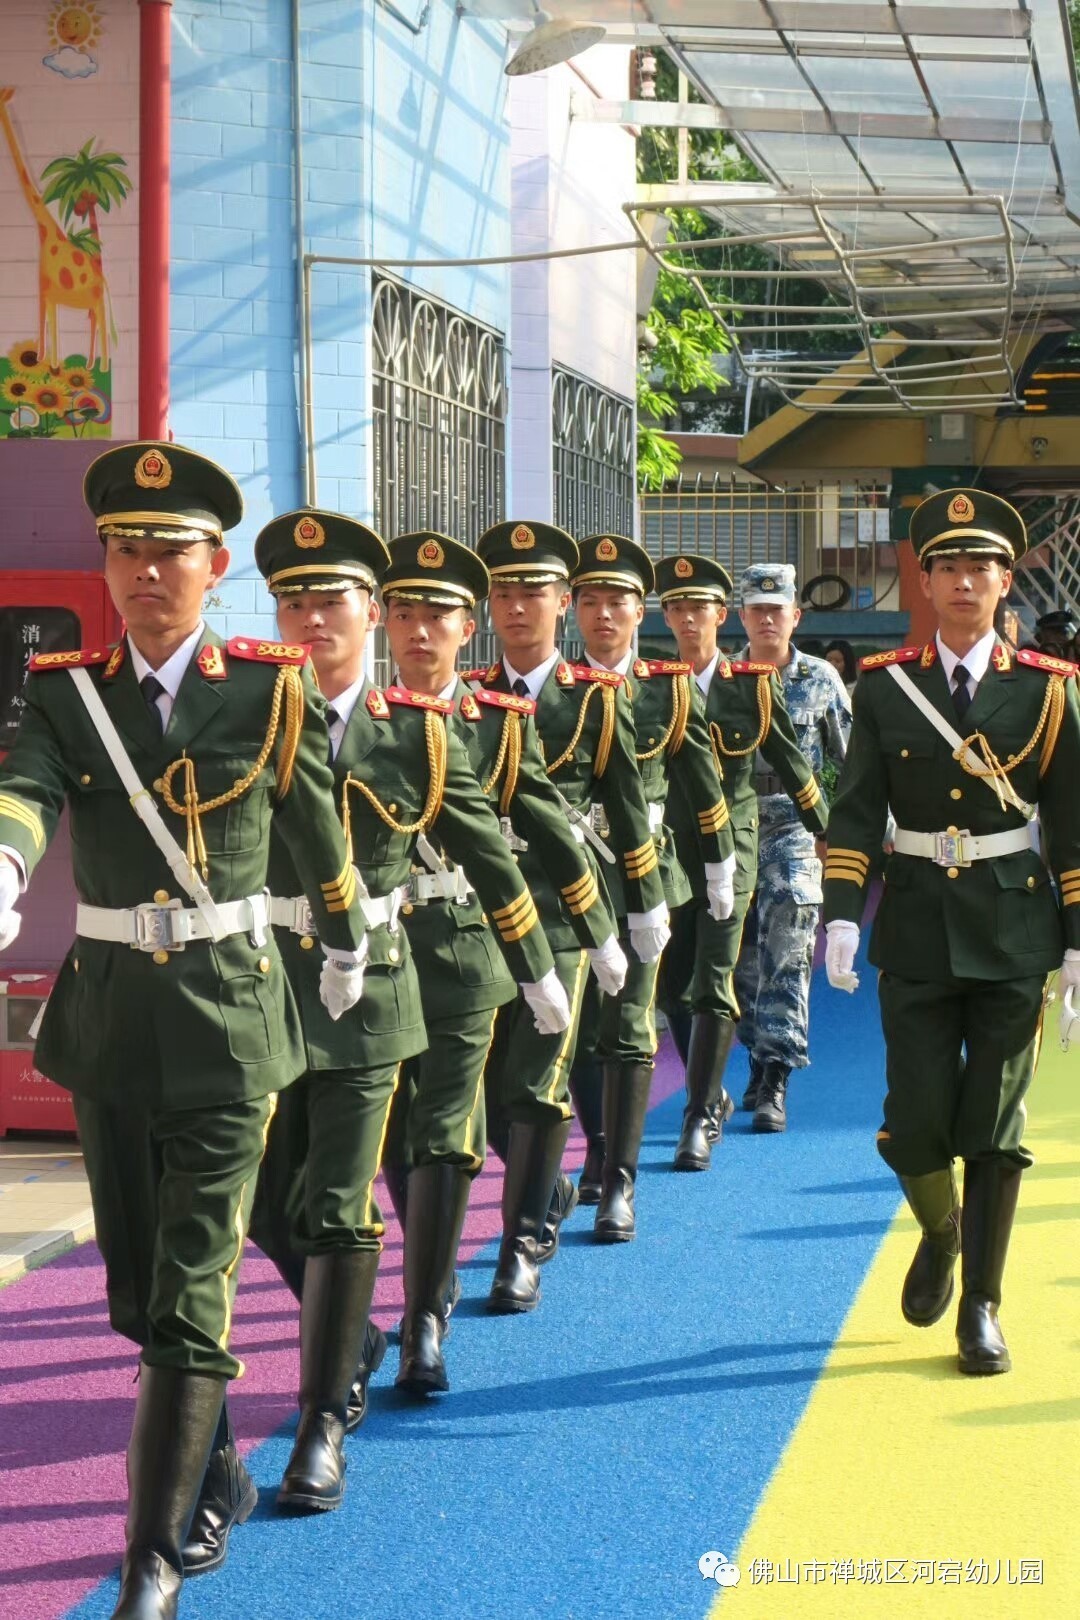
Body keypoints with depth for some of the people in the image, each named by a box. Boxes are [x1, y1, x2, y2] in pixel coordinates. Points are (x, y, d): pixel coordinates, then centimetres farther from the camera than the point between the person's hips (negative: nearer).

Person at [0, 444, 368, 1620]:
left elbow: (318, 834, 7)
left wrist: (345, 951, 20)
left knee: (191, 1297, -7)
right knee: (137, 1287, 17)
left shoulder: (270, 689, -6)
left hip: (226, 1016, -4)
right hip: (105, 1017, 4)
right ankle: (210, 1466, 41)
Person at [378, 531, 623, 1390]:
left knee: (443, 1141, -7)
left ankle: (424, 1326, -3)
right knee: (394, 1140, 13)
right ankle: (434, 1275, 35)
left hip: (463, 950, -2)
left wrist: (601, 933, 13)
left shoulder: (502, 724, 0)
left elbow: (552, 832, 7)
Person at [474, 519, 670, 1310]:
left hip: (562, 908, -3)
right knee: (484, 1078, 8)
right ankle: (549, 1189, 34)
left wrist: (647, 906, 9)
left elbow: (629, 810, 5)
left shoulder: (597, 698, 0)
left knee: (537, 1080, -7)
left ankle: (524, 1247, 2)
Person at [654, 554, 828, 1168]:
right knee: (673, 987, 9)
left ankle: (702, 1118, -2)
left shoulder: (755, 686, -2)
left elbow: (792, 766, 8)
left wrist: (831, 834, 14)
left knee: (713, 985, -8)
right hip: (668, 851, 2)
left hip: (730, 849, -2)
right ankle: (713, 1095, 29)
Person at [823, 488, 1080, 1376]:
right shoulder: (885, 685, 2)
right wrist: (842, 915, -13)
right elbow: (857, 811, -1)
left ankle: (982, 1306, 14)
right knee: (916, 1123, 1)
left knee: (995, 1127, 2)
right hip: (916, 928, 1)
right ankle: (940, 1235, 33)